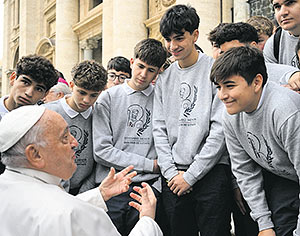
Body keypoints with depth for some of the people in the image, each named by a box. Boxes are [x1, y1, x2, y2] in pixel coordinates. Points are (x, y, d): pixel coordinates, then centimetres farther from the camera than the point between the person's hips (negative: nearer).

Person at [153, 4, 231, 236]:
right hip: (173, 176, 4)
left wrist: (190, 175, -9)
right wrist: (171, 172, -2)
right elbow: (160, 129, 9)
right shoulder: (164, 78, 11)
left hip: (211, 173, -4)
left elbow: (220, 130, -10)